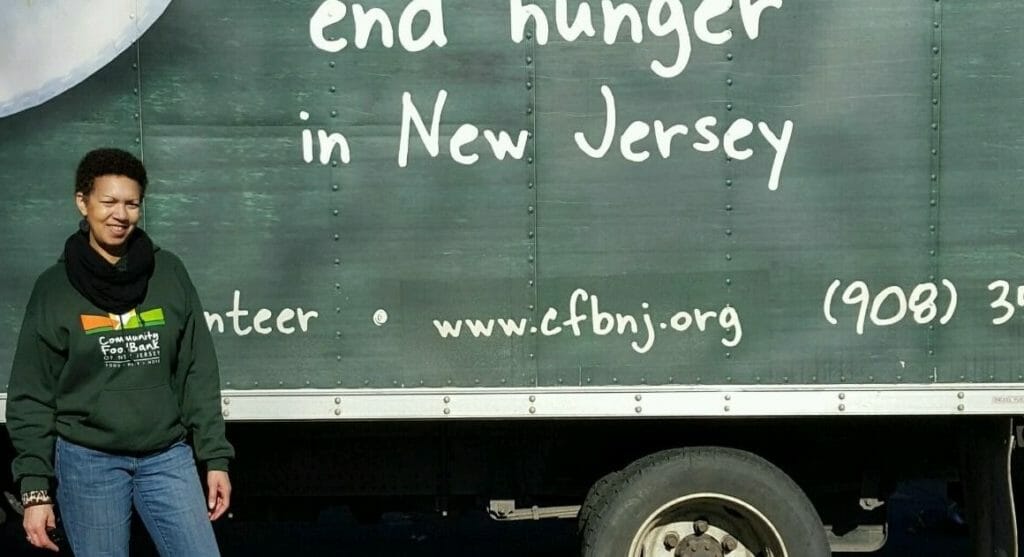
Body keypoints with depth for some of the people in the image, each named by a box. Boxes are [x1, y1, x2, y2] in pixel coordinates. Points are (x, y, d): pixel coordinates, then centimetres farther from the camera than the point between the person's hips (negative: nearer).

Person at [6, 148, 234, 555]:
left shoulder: (168, 273, 3)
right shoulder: (55, 287, -1)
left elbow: (199, 374, 5)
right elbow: (31, 397, 0)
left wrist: (215, 457, 1)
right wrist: (35, 486, -6)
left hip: (168, 458, 2)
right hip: (87, 463, -1)